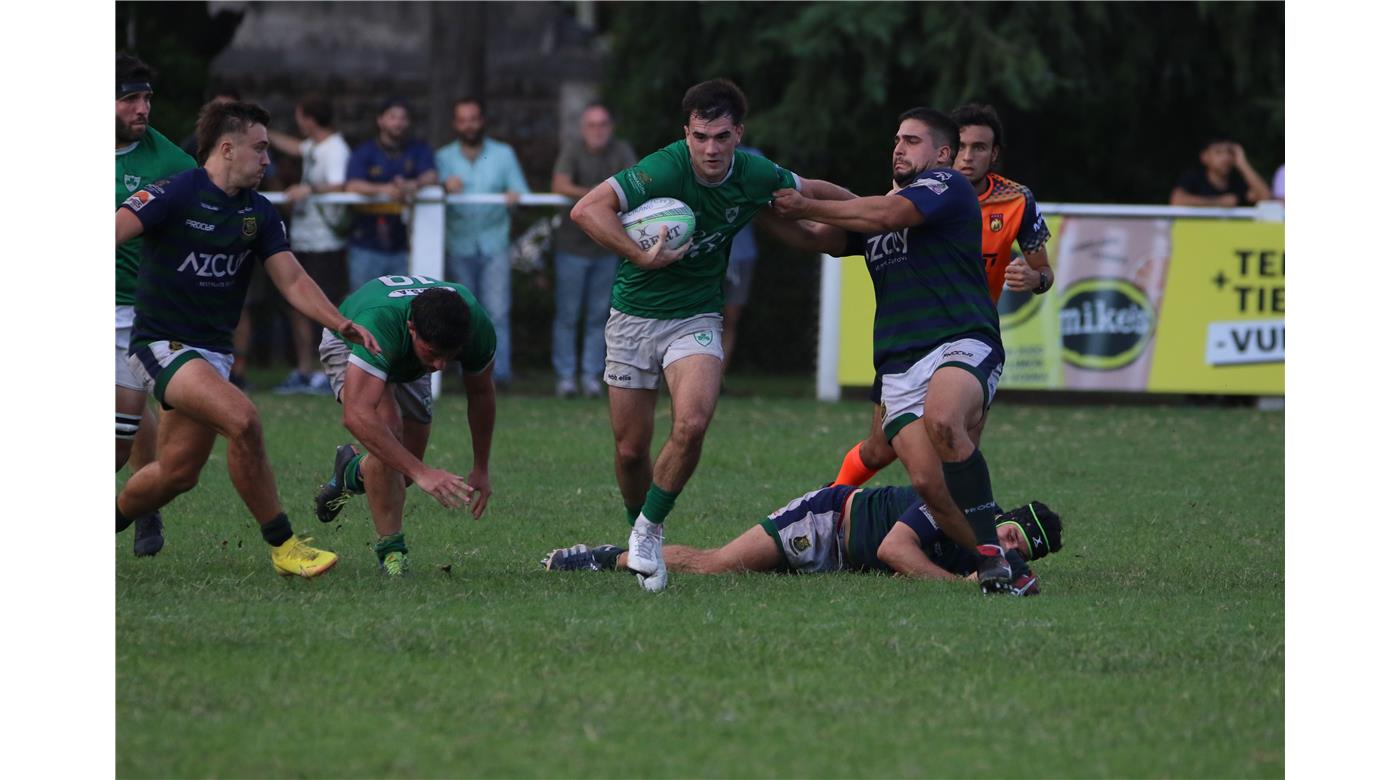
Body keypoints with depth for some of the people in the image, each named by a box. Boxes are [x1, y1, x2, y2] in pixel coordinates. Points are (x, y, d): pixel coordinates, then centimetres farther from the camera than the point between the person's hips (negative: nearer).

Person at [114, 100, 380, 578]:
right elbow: (115, 231, -19)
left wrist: (341, 324, -9)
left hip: (214, 352, 8)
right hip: (163, 343, -8)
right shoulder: (174, 195, -12)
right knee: (242, 420, -26)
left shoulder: (260, 215, 8)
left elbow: (292, 280, 6)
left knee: (178, 471, 4)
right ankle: (282, 546, -17)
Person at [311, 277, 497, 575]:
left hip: (407, 363, 5)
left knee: (404, 465, 2)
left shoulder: (478, 327, -34)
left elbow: (480, 393, -11)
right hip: (348, 346, -5)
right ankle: (391, 548, -17)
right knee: (387, 426, -30)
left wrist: (480, 470, -4)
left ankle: (350, 473, 36)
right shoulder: (380, 322, -49)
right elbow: (357, 414, -56)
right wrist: (421, 472, -61)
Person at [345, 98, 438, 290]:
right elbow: (352, 186, -11)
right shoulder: (364, 152, 5)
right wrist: (383, 189, -30)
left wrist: (413, 185, -29)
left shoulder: (419, 150, 12)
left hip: (403, 247, 1)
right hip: (367, 246, -1)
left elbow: (431, 176, -5)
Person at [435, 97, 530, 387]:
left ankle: (500, 370, -11)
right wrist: (445, 187, -25)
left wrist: (514, 196, -23)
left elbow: (521, 191, 1)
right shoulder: (444, 157, 8)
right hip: (460, 246, 1)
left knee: (497, 311, -11)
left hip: (494, 245, -1)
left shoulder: (504, 154, 8)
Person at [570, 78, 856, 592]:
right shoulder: (666, 170, -23)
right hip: (634, 314, -2)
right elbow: (587, 210, -31)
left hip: (696, 318, 2)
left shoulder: (755, 177, -9)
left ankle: (650, 531, -5)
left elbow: (817, 193, 13)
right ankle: (640, 538, 28)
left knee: (691, 424, -23)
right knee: (630, 448, 3)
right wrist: (642, 256, -36)